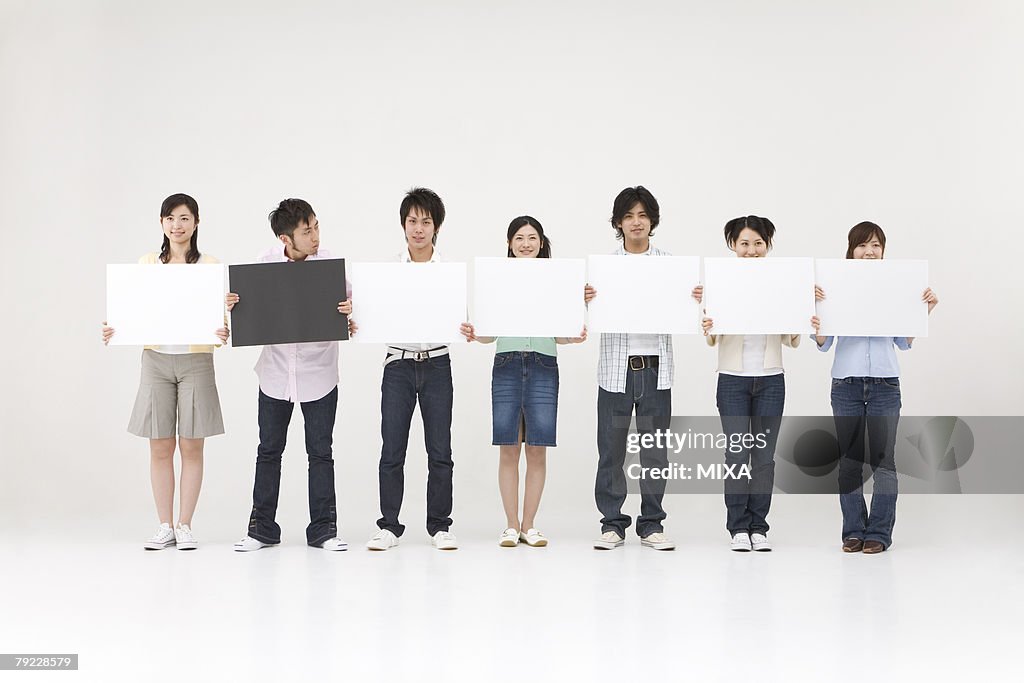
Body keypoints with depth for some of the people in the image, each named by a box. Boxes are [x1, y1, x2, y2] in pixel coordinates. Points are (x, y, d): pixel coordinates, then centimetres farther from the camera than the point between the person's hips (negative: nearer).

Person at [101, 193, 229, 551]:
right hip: (156, 359, 2)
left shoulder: (210, 265, 2)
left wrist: (223, 332, -22)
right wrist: (114, 331, -10)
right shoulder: (147, 264, 8)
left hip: (196, 360, -2)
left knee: (191, 446, 1)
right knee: (160, 447, 3)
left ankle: (184, 525, 10)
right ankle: (165, 526, 12)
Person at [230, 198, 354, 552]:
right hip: (276, 372, 2)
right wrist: (235, 304, -15)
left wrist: (349, 311, -28)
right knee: (269, 450, 10)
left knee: (321, 452, 5)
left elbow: (347, 304, -6)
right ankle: (262, 527, 20)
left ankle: (323, 529, 15)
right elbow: (253, 305, 6)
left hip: (318, 373, -1)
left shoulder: (329, 263, -10)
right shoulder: (266, 262, -6)